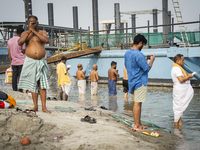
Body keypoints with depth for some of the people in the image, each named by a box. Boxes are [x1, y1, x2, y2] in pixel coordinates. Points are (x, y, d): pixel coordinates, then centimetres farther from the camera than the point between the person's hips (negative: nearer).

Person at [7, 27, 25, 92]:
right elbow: (23, 52, -3)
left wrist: (11, 62, 17)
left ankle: (15, 91, 9)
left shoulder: (9, 41, 9)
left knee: (14, 77, 6)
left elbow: (9, 53, 11)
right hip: (21, 62, -5)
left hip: (14, 62, 5)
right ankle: (20, 92, -3)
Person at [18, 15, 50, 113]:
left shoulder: (42, 32, 7)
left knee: (42, 85, -4)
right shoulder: (25, 33, 8)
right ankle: (35, 106, 7)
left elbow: (46, 40, -15)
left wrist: (34, 31, -15)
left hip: (41, 61, 0)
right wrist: (29, 32, -14)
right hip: (30, 61, 0)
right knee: (33, 84, 1)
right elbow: (20, 42, -12)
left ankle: (44, 107, -4)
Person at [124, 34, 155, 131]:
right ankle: (137, 126, 1)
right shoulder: (138, 55, -20)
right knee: (137, 103, -4)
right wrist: (151, 60, 1)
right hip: (140, 82, -9)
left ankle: (138, 123, 20)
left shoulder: (127, 53, 9)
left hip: (132, 81, 9)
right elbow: (147, 69, -17)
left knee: (137, 103, 14)